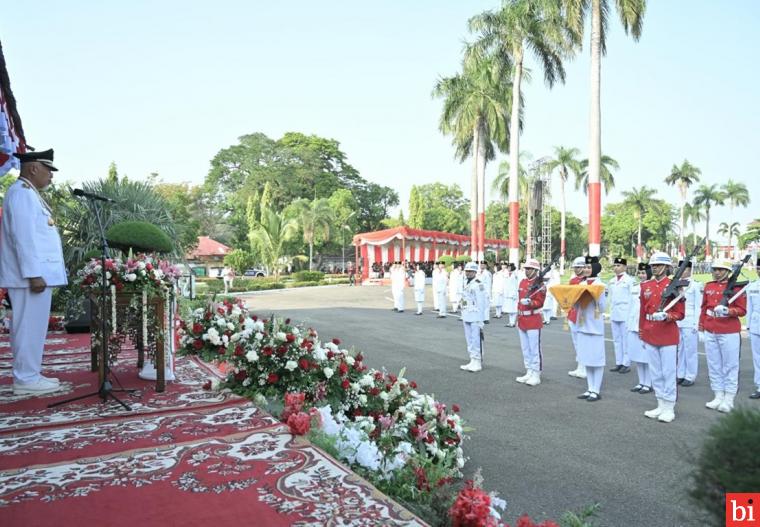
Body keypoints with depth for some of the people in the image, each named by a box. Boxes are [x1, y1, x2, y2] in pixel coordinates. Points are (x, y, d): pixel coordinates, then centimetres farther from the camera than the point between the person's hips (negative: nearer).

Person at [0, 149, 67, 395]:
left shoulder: (28, 193, 19)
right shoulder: (22, 193, -12)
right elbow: (24, 237, -19)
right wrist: (34, 274, -22)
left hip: (37, 273, 10)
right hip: (32, 275, -10)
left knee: (31, 326, 13)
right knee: (30, 326, -5)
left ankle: (29, 374, 20)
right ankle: (26, 379, 2)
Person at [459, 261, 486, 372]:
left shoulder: (478, 285, -14)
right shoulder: (466, 283, 13)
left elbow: (481, 303, -16)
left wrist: (480, 319, -18)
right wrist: (463, 315, 16)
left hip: (475, 317, -9)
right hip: (466, 317, 9)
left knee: (476, 340, -3)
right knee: (469, 340, 14)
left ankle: (478, 363, 5)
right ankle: (473, 361, 23)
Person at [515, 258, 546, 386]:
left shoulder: (540, 285, -9)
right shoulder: (522, 282, 12)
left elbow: (540, 303, -11)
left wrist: (529, 302, -30)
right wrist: (518, 318, 18)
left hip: (534, 320, -8)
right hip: (522, 320, 8)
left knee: (534, 349, -3)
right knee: (525, 349, 12)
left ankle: (536, 375, 4)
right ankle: (529, 373, 21)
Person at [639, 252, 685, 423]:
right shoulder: (645, 286, 6)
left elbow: (680, 313, -5)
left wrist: (666, 316, -25)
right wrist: (641, 335, 12)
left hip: (668, 336, -5)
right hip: (650, 336, 5)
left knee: (668, 372, 2)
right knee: (655, 372, 12)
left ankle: (669, 408, 13)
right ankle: (661, 406, 23)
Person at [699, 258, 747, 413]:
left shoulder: (736, 287, -6)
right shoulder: (708, 286, 9)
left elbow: (742, 310, -6)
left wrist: (728, 311, -24)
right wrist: (701, 326, 14)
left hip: (729, 332, -5)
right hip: (710, 332, 5)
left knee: (730, 365, 3)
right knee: (714, 365, 10)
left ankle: (728, 400, 11)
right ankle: (718, 397, 20)